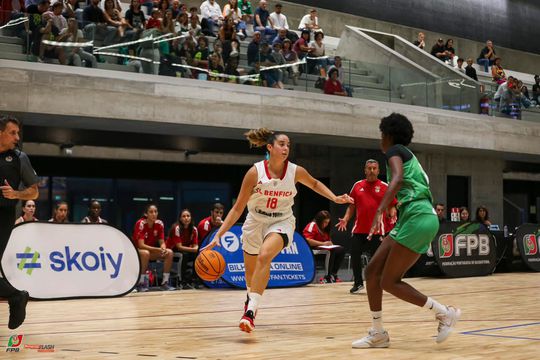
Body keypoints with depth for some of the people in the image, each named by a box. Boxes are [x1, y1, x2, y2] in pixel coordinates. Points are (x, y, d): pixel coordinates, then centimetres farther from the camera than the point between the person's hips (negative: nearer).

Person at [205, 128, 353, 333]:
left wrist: (335, 198, 0)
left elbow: (314, 184, 12)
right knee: (250, 272, 16)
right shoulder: (255, 172, -19)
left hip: (281, 222, -1)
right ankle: (251, 299, 51)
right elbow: (238, 208, -14)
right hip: (255, 222, 1)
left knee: (264, 256, -32)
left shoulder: (295, 171, -13)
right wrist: (218, 235, -20)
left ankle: (251, 311, -31)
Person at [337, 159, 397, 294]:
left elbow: (391, 206, 4)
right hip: (359, 229, 3)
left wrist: (392, 216, -16)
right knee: (355, 255, 0)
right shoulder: (357, 185, 10)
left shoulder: (385, 187, 2)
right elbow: (352, 205, 16)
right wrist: (345, 219, 4)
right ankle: (358, 283, 16)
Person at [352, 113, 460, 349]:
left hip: (418, 217, -10)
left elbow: (397, 179, -22)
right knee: (372, 270, 8)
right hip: (412, 217, 10)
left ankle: (445, 313, -1)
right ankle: (378, 334, 11)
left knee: (389, 282, -7)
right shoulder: (408, 156, 26)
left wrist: (379, 211, -32)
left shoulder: (395, 150, -1)